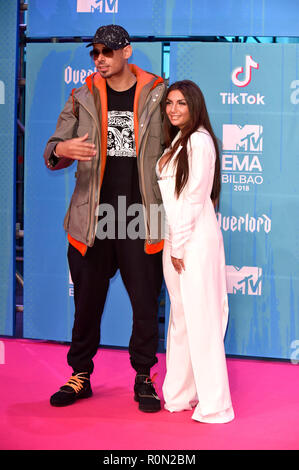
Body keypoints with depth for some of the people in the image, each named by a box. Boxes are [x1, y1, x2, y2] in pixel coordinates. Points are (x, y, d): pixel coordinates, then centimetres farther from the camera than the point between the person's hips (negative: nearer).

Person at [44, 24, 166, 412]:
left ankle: (144, 379, 17)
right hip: (92, 219, 2)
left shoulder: (157, 96, 3)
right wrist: (61, 150, -17)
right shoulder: (83, 98, 7)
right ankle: (80, 376, 22)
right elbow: (52, 155, 8)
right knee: (87, 302, 9)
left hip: (141, 220, -1)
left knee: (146, 303, 3)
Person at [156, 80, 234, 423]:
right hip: (174, 238, 9)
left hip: (195, 238, -9)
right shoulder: (177, 141, 17)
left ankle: (214, 405, -3)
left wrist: (179, 245, -14)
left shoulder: (199, 141, -11)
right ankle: (179, 395, 21)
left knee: (201, 318, -7)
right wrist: (171, 244, 12)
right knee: (180, 316, 13)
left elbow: (195, 197, -15)